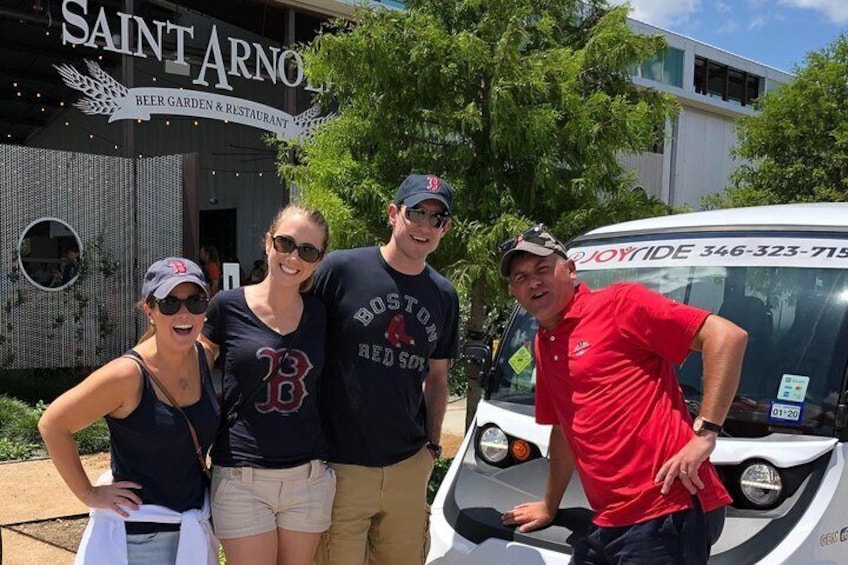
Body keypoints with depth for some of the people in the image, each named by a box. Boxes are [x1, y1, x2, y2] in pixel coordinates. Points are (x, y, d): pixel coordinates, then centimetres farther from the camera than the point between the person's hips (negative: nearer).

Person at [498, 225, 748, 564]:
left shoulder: (619, 303, -6)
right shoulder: (542, 347, 18)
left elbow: (726, 336, -13)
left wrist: (704, 433, -17)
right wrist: (550, 506, 36)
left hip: (666, 513, -8)